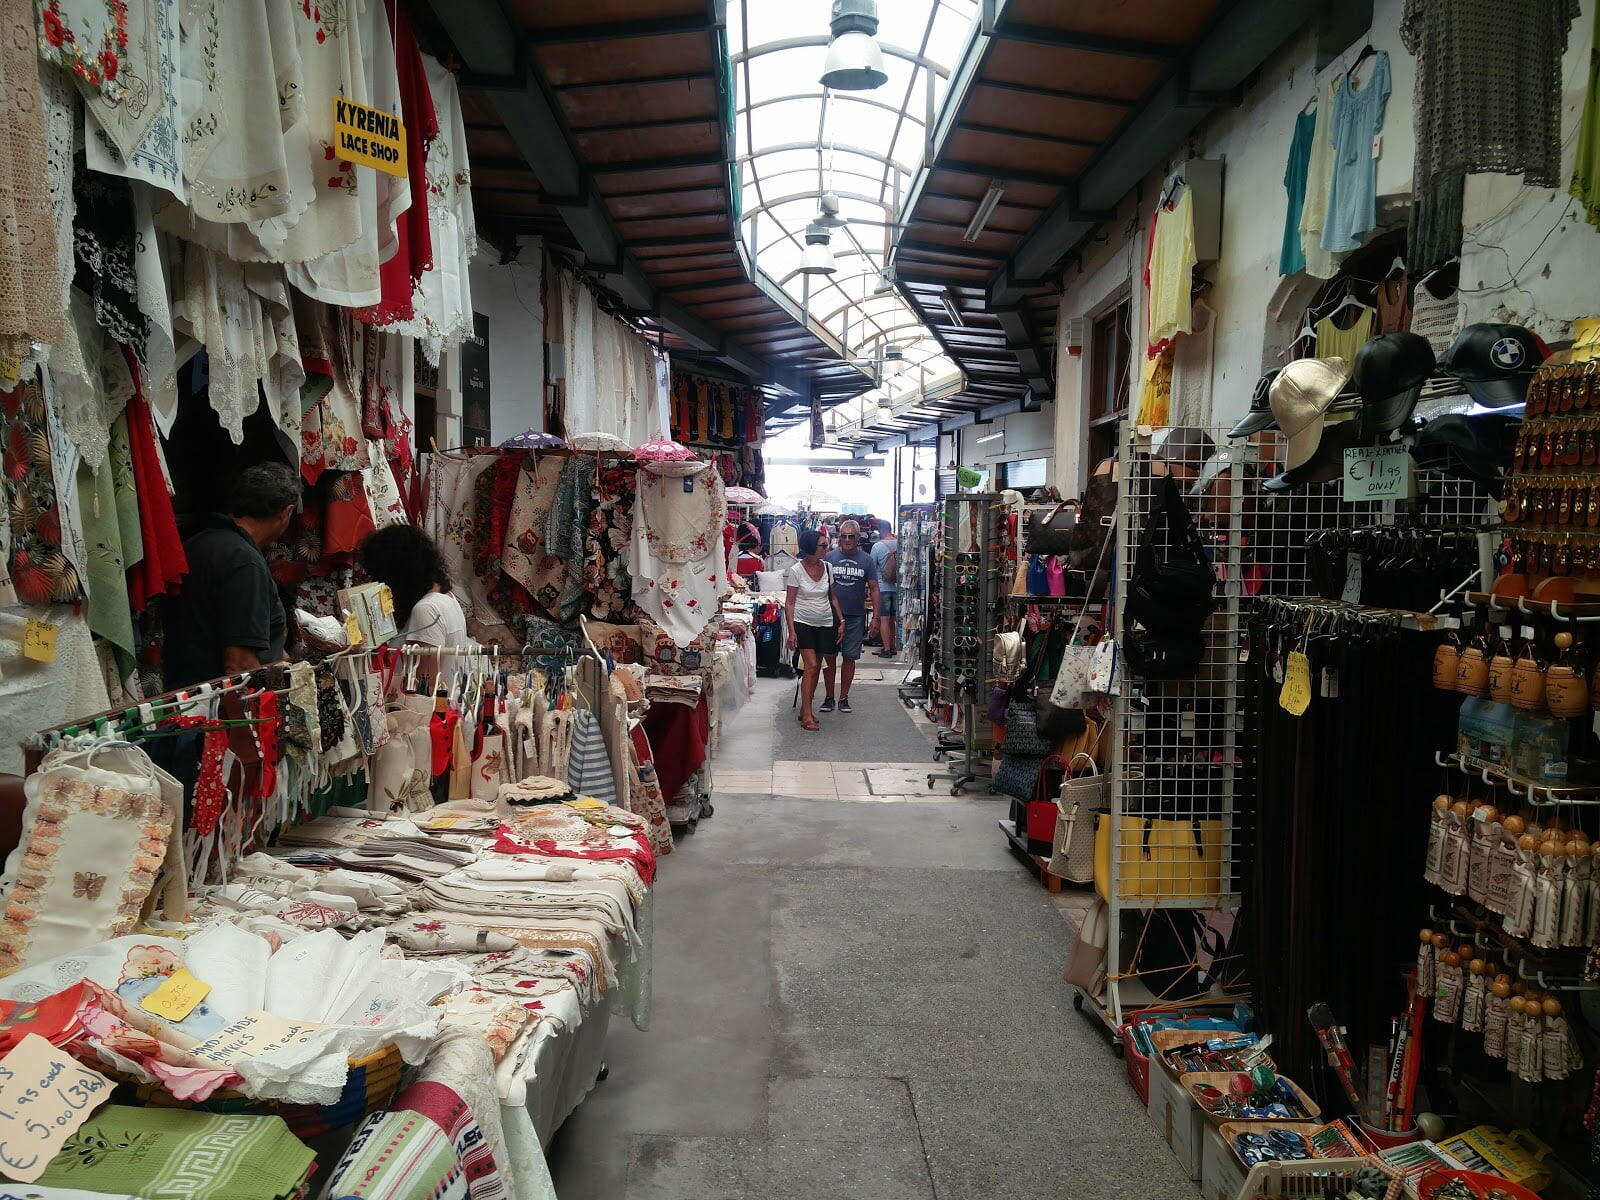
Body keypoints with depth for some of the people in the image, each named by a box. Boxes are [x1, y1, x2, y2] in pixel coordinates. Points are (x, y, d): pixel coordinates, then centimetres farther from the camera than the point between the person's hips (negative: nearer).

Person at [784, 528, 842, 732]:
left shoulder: (827, 567, 2)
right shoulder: (796, 570, -10)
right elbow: (789, 603, -8)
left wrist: (841, 621, 6)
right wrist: (791, 631, -14)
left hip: (825, 623, 5)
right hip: (803, 623, -5)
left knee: (816, 667, 9)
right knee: (811, 665, -13)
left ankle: (805, 709, 22)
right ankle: (807, 715, -9)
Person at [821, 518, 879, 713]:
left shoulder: (866, 560, 3)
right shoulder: (829, 557, 3)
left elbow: (874, 589, 4)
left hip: (855, 617, 0)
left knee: (849, 658, 6)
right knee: (829, 657, 4)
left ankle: (844, 698, 17)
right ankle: (829, 697, 15)